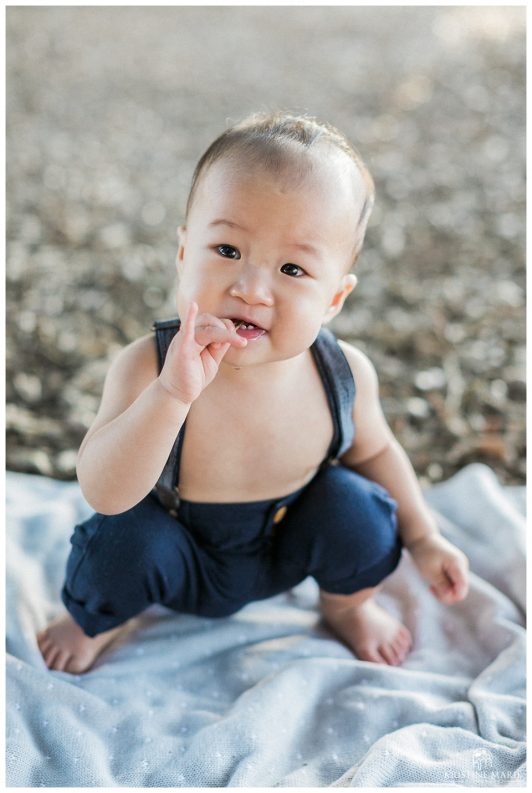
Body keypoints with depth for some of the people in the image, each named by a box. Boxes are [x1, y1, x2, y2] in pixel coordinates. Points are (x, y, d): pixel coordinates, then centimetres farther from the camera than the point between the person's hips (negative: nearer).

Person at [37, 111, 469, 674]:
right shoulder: (147, 367, -31)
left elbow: (373, 451, 0)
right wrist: (173, 393, -53)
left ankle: (346, 605, 15)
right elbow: (104, 495, -40)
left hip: (283, 553, 2)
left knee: (359, 506, -20)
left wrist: (422, 538, 2)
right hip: (176, 563, -2)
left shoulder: (345, 374, -22)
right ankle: (95, 618, 8)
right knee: (122, 541, -29)